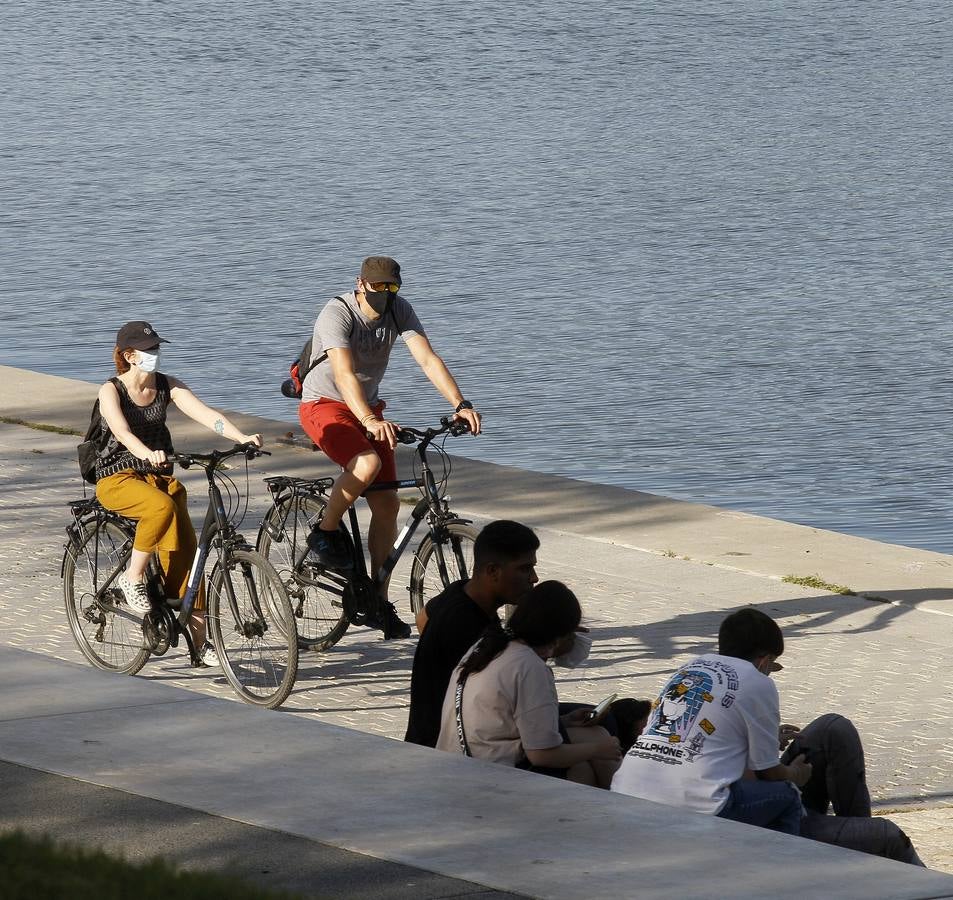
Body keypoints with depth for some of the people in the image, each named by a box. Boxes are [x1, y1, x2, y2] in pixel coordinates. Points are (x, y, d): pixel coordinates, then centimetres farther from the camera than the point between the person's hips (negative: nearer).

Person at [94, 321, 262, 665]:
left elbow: (205, 414, -11)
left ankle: (199, 640, -11)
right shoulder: (111, 391, -10)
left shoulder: (167, 386, 2)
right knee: (162, 506, -36)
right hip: (118, 478, -4)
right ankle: (133, 578, -17)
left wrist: (242, 437, -28)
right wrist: (148, 454, -49)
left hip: (159, 475, 4)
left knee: (184, 551, -12)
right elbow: (122, 432, -29)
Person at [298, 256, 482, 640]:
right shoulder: (337, 314, -25)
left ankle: (378, 601, 7)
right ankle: (325, 532, -10)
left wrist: (460, 404, -32)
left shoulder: (399, 310, -8)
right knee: (367, 464, -35)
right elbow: (344, 374, -38)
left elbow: (428, 359, -17)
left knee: (387, 504, -1)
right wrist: (370, 421, -53)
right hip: (324, 404, -6)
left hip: (368, 408, 6)